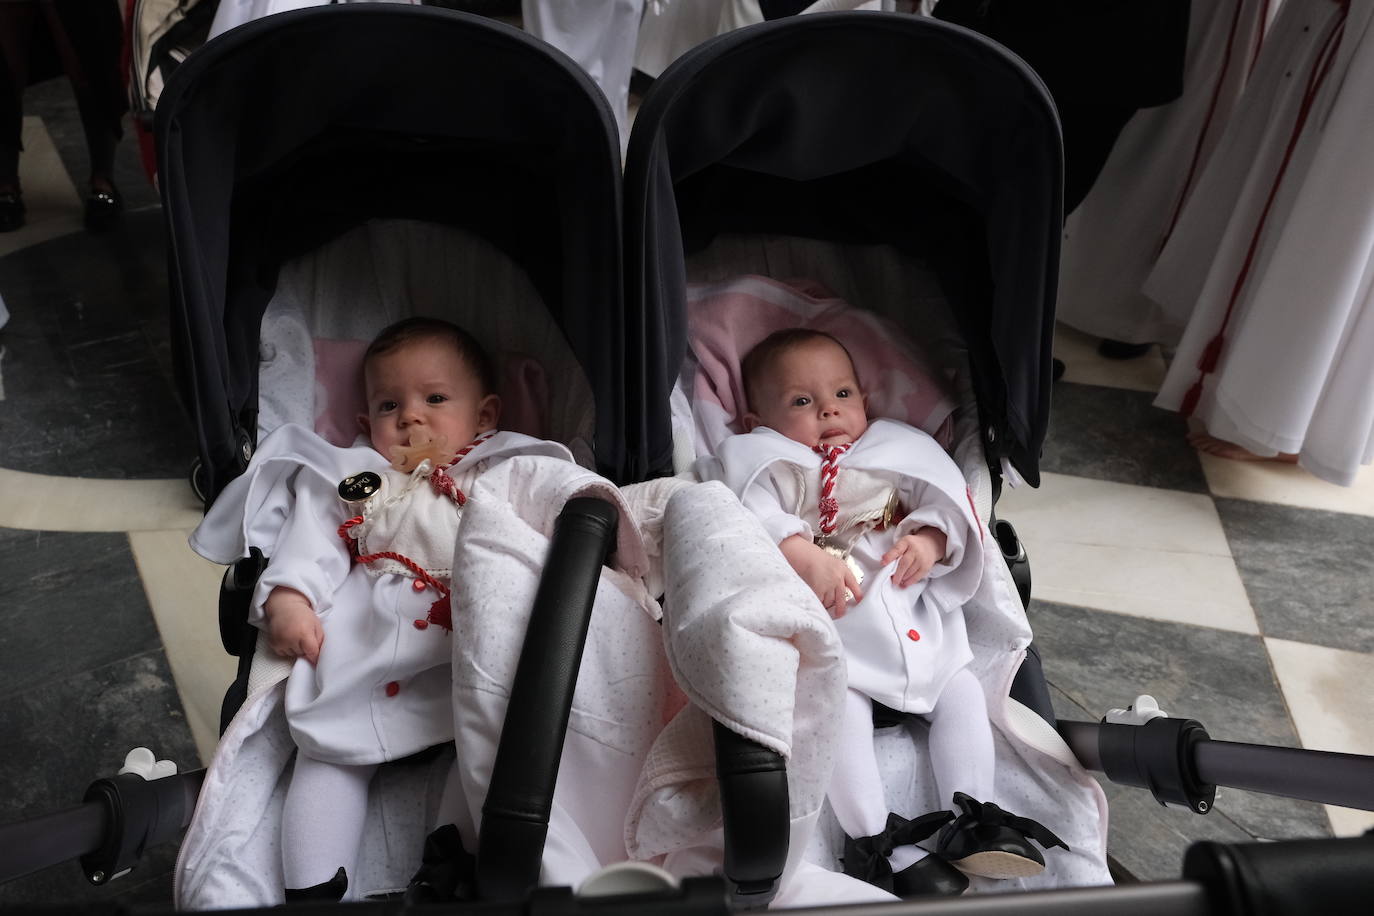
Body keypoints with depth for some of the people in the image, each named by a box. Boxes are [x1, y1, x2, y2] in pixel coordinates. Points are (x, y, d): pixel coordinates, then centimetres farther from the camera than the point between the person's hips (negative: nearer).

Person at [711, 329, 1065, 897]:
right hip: (829, 627, -5)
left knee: (962, 691, -4)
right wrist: (803, 554, -25)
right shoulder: (772, 465, 11)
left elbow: (945, 501, 15)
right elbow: (753, 516, -8)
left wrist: (930, 539, -8)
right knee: (842, 710, -25)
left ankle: (971, 818, 1)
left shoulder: (896, 455, 23)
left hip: (917, 620, 5)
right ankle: (872, 837, -18)